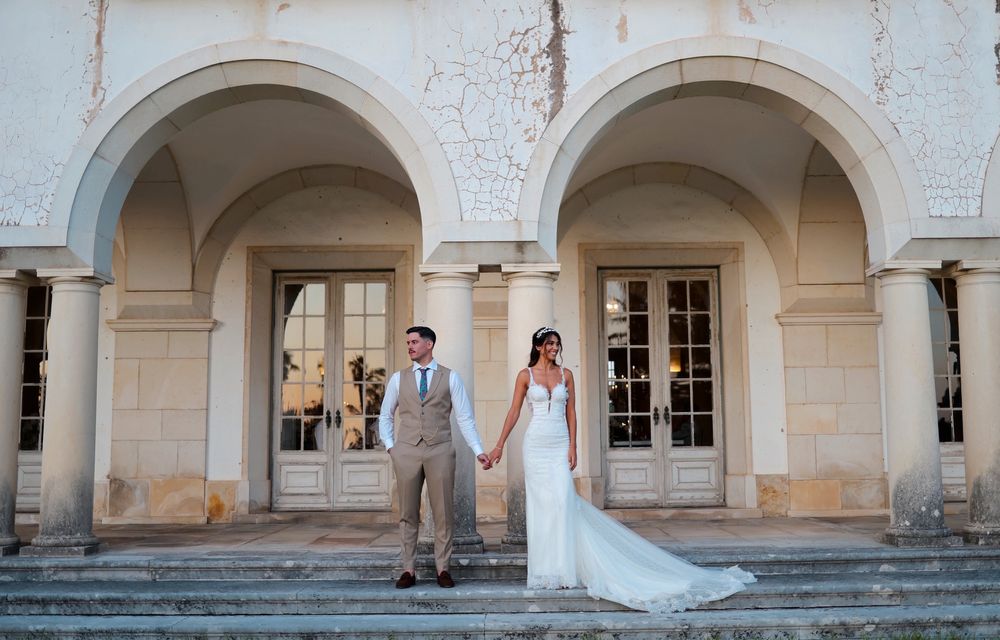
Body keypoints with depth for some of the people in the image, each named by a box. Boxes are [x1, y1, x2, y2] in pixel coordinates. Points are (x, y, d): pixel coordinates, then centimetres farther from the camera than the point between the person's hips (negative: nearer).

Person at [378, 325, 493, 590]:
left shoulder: (450, 378, 4)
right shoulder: (398, 378, 9)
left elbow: (465, 418, 2)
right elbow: (385, 416, 17)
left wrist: (478, 450, -5)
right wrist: (390, 446, 5)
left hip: (440, 450, -1)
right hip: (406, 451, 2)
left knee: (443, 514, 2)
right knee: (408, 514, 6)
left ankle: (443, 569, 12)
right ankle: (409, 570, 14)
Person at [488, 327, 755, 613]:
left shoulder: (565, 374, 7)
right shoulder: (525, 375, 2)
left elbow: (571, 412, 6)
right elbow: (514, 412, 3)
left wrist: (572, 447, -2)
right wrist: (500, 445, -1)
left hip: (560, 444, 1)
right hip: (536, 444, -1)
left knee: (562, 500, -9)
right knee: (540, 502, 1)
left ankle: (560, 569, -2)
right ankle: (546, 568, 11)